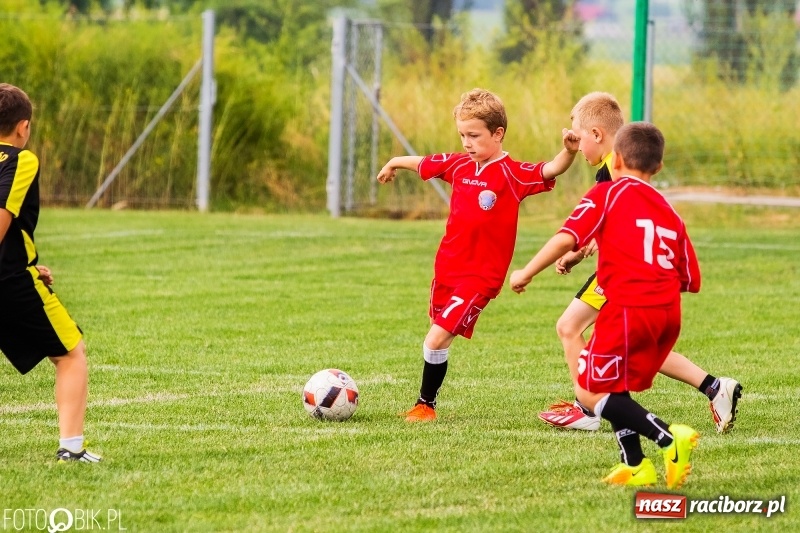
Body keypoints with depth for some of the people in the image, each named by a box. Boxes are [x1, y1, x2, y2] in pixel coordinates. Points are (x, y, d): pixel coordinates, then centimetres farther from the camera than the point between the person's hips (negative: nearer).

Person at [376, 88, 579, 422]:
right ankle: (425, 403, 31)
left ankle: (426, 404, 6)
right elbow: (424, 163, 23)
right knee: (439, 337, 17)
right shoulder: (459, 165, 5)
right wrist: (395, 163, 40)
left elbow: (551, 170, -28)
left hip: (480, 275, -7)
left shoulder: (513, 174, -14)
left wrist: (569, 151, -48)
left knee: (436, 339, -11)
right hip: (446, 268, 7)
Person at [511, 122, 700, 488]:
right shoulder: (670, 213, 20)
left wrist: (525, 274, 0)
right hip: (669, 313, 7)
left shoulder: (608, 193, 4)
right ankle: (635, 466, 14)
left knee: (590, 391, -2)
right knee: (613, 385, 22)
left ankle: (669, 438, -15)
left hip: (629, 307, -7)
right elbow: (691, 281, 18)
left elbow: (566, 238, -8)